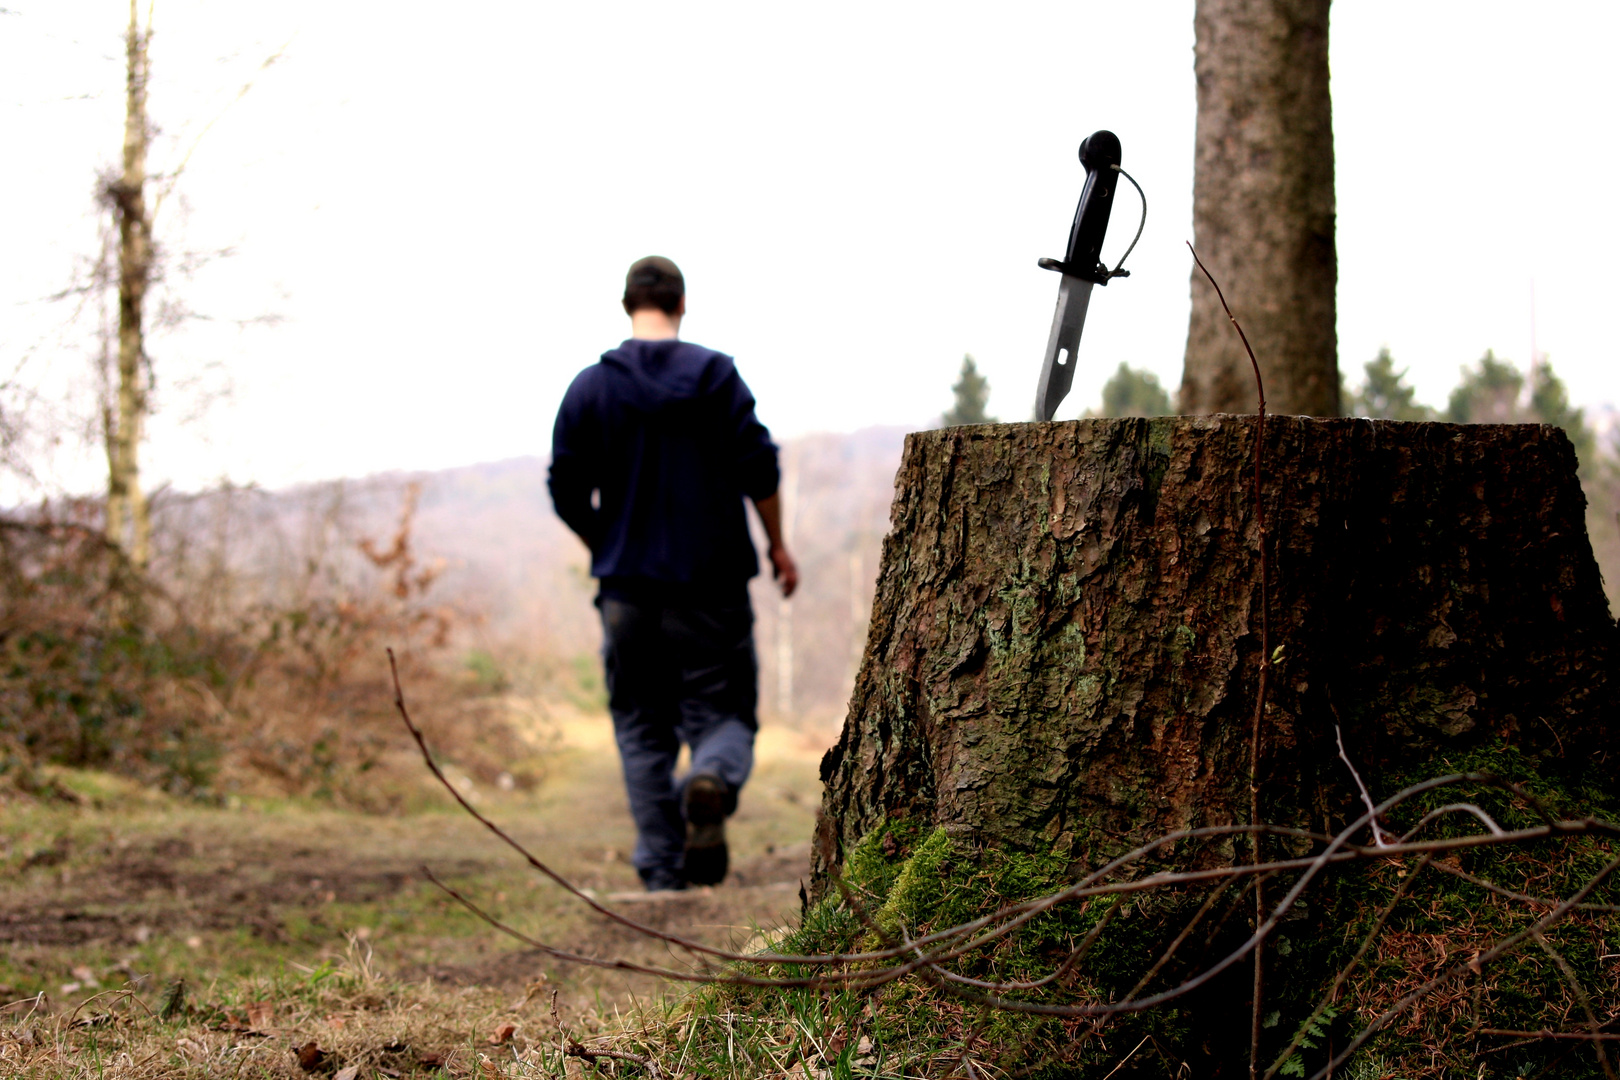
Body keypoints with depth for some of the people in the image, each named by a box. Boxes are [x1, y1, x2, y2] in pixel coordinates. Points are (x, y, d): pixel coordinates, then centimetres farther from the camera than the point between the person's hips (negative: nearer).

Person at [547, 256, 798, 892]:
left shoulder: (589, 387, 2)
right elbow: (758, 469, -5)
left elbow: (567, 493, 3)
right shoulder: (717, 375, -1)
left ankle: (663, 871, 4)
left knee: (641, 729, 10)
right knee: (723, 713, 6)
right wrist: (778, 546, 8)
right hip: (712, 583, -1)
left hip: (627, 590, 1)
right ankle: (713, 780, -28)